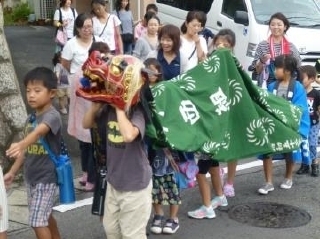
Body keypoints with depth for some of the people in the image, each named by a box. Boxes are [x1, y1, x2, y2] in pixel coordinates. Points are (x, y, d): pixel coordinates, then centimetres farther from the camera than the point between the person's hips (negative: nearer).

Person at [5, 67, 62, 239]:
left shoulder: (52, 116, -19)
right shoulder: (31, 118, 6)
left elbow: (39, 132, -40)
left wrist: (20, 145, -58)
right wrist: (13, 171, 17)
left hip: (46, 177, -8)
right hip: (31, 176, 8)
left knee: (37, 221, -8)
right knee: (44, 216, 21)